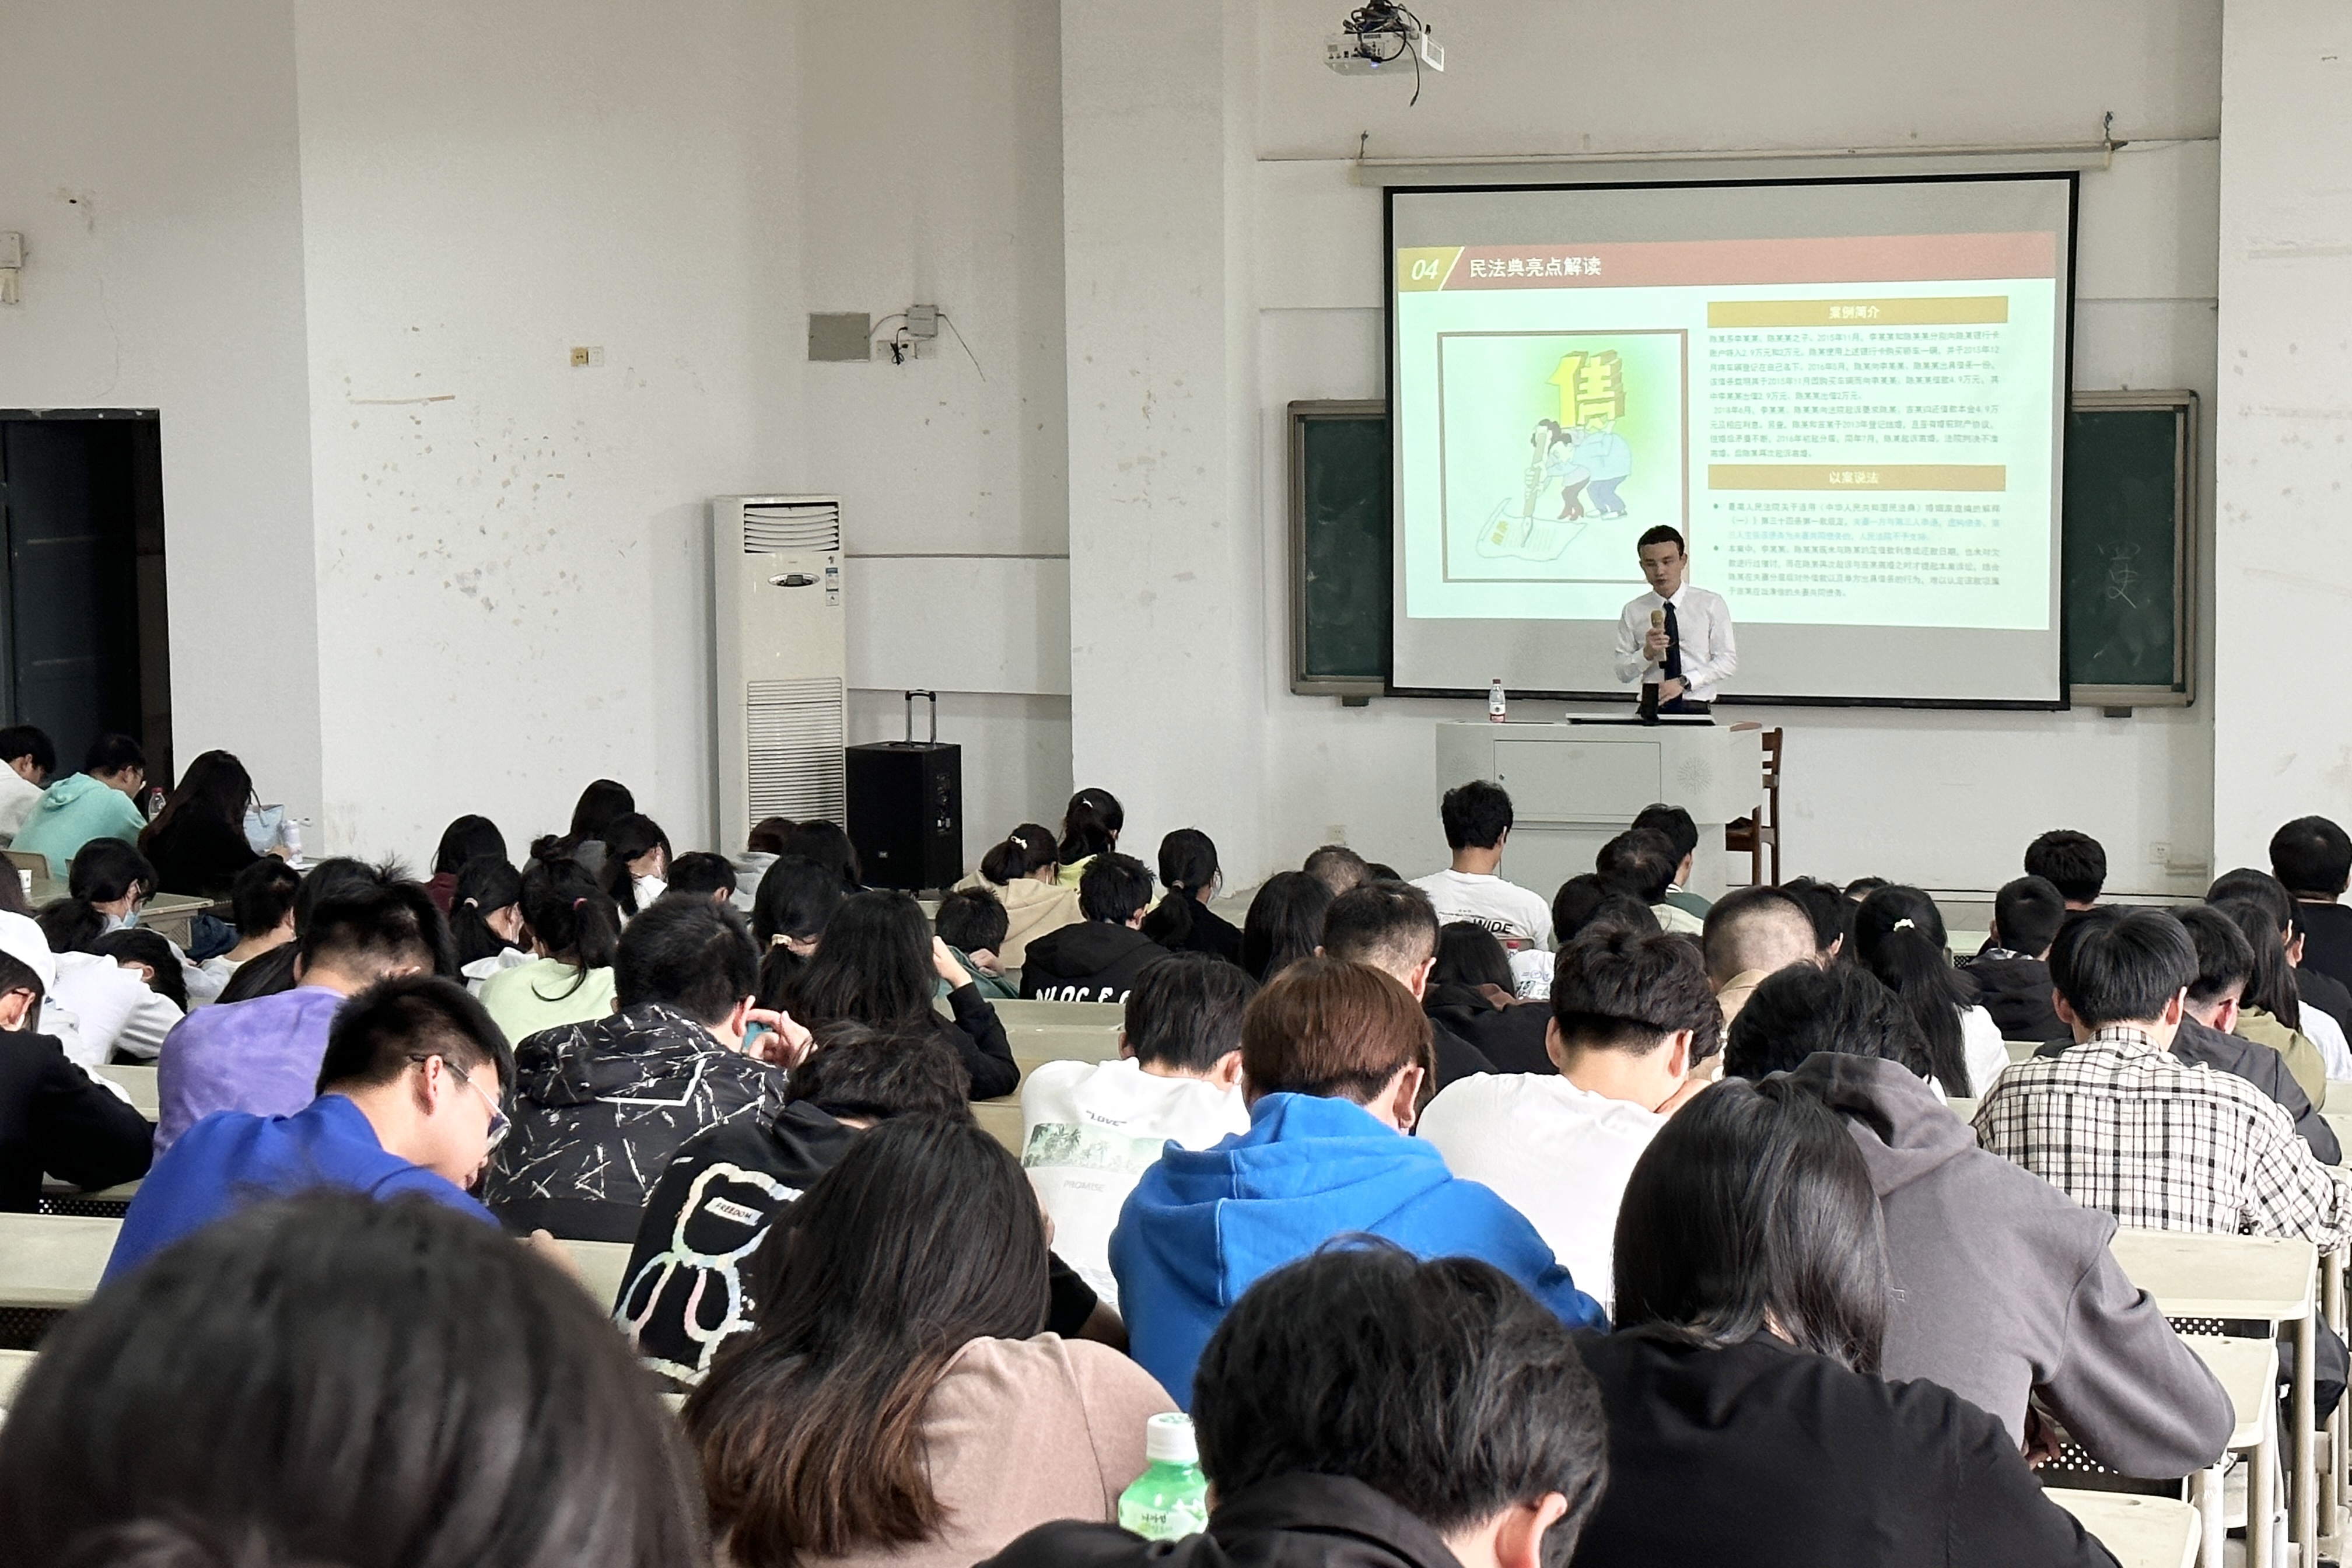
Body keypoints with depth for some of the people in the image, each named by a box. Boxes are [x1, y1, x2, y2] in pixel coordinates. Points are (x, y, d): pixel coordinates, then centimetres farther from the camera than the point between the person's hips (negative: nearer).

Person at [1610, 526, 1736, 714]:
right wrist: (1647, 654, -10)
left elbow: (1728, 661, 1)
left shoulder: (1711, 605, 6)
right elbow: (1623, 673, 9)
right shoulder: (1633, 611, 10)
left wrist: (1684, 682, -11)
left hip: (1696, 711, -1)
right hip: (1651, 710, 1)